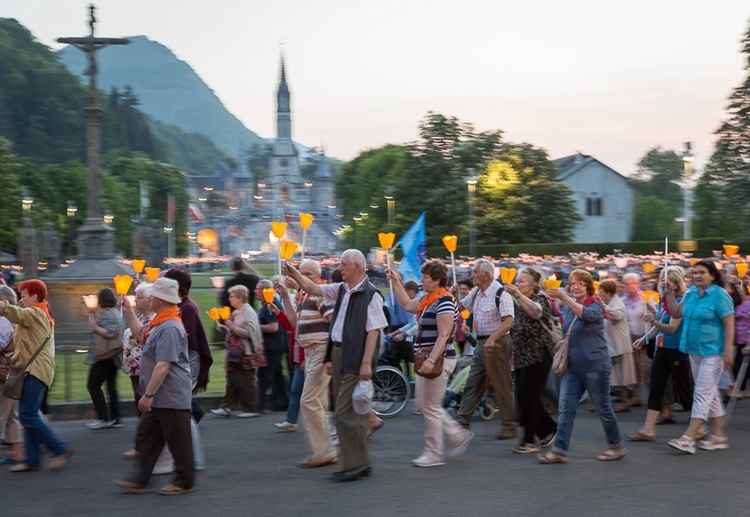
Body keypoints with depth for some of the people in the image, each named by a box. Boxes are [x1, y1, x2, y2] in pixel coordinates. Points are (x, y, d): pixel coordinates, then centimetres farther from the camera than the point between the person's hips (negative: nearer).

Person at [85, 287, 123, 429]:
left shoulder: (107, 314, -16)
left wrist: (94, 326, -17)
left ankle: (103, 418, -10)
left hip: (104, 357, -10)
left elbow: (109, 334, -27)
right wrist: (95, 316, 20)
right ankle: (114, 419, 11)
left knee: (93, 385, -7)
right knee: (111, 387, 10)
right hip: (113, 357, 10)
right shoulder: (114, 312, 15)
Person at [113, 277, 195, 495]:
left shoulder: (169, 328, -23)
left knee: (178, 440, 1)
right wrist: (127, 311, 24)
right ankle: (140, 480, 17)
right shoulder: (160, 323, 12)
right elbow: (140, 334, 32)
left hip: (171, 396, -11)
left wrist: (148, 394, -25)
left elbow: (163, 366, -27)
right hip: (160, 397, 11)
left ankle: (185, 481, 13)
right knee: (147, 435, 12)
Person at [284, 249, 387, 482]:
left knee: (345, 413, -9)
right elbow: (313, 289, 19)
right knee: (352, 412, 14)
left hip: (355, 360, -9)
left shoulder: (370, 295, -14)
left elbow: (373, 331, -17)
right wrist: (295, 275, 5)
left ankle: (356, 464, 0)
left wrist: (366, 363, -21)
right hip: (338, 353, 9)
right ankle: (361, 462, 23)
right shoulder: (341, 289, 11)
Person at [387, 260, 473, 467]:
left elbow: (444, 335, -23)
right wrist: (396, 282, 26)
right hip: (426, 359, 10)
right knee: (423, 404, 14)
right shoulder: (428, 300, 13)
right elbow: (407, 304, 30)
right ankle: (459, 435, 23)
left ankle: (434, 454, 7)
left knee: (431, 407, -3)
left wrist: (431, 360, -29)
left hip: (439, 360, -10)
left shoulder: (444, 301, -16)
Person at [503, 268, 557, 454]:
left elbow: (536, 312, -32)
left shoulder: (540, 298, -7)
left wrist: (518, 294, -46)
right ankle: (549, 430, 23)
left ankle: (529, 441, -1)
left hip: (537, 357, -8)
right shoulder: (519, 304, 15)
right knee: (523, 398, 8)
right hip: (521, 358, 8)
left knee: (528, 398, -8)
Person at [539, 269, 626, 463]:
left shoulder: (595, 305, -10)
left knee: (602, 408, 6)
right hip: (573, 367, 6)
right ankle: (559, 450, -1)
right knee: (565, 409, -2)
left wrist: (565, 299, -45)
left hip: (595, 366, -6)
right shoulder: (568, 306, 9)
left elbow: (588, 315, -36)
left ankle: (617, 446, 23)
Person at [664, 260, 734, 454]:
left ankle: (688, 438, -10)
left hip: (712, 352, -8)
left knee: (702, 394, -8)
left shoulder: (719, 295, -13)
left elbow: (729, 325, -15)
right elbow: (676, 313, 13)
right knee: (710, 393, 14)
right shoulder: (691, 294, 8)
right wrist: (669, 293, 2)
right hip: (695, 351, 8)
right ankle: (719, 435, 24)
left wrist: (728, 352, -19)